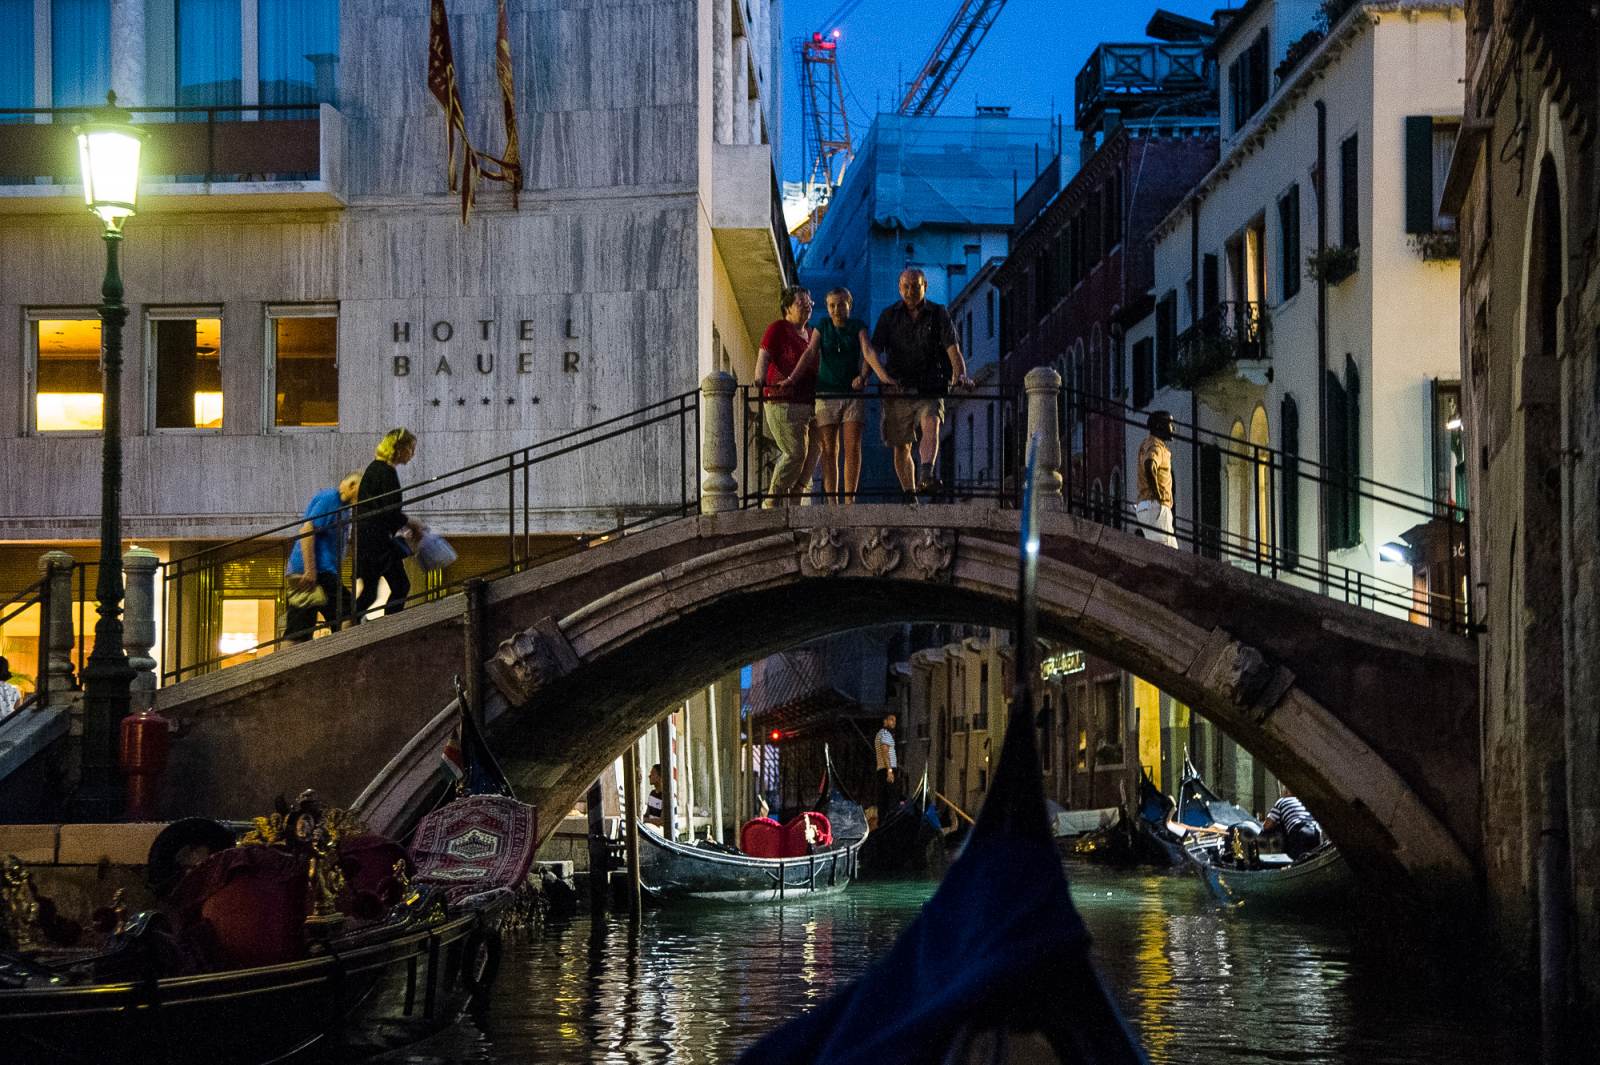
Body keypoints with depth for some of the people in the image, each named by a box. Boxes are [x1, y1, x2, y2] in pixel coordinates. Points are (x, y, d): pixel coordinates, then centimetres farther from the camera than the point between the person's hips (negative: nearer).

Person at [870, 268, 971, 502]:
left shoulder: (938, 314, 6)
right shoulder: (889, 315, 9)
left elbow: (953, 348, -5)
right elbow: (875, 349, 1)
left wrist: (960, 375, -23)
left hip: (930, 388, -2)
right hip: (898, 387, 2)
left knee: (931, 426, -29)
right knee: (901, 446, 4)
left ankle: (925, 477, -46)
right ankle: (909, 495, 15)